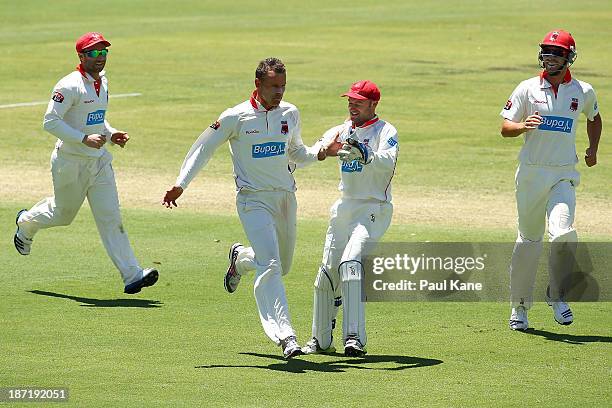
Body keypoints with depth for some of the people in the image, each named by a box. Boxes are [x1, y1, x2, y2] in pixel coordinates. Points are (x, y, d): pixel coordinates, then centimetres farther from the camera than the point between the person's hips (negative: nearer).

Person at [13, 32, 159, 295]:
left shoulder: (102, 82, 8)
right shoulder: (70, 86, -18)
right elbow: (50, 122, -22)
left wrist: (111, 133, 5)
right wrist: (85, 139, -28)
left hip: (99, 161, 6)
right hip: (71, 162, -6)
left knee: (110, 217, -3)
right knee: (63, 213, 14)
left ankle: (132, 275, -11)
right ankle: (27, 222, 47)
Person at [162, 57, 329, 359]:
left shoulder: (291, 114, 6)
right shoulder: (236, 117, -9)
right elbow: (204, 148, -3)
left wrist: (320, 152, -2)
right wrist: (181, 184, -12)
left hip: (286, 197, 6)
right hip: (253, 199, -6)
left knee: (283, 264, 17)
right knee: (270, 266, -19)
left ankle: (240, 258, 48)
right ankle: (285, 336, -23)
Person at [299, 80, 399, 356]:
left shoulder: (386, 132, -6)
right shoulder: (340, 132, 11)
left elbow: (387, 163, -26)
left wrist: (364, 155, -45)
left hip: (373, 210, -6)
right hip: (344, 208, 7)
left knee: (350, 263, -26)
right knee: (327, 272, 7)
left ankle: (354, 338, -31)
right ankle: (321, 340, 22)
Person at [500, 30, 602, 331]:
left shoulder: (584, 92, 6)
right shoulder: (528, 89, 1)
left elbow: (594, 118, 27)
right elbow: (505, 128, -2)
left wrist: (593, 149, 17)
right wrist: (523, 126, -22)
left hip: (564, 175, 0)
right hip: (531, 173, 0)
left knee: (563, 235, -21)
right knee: (528, 240, 6)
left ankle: (557, 295, -1)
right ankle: (519, 306, 18)